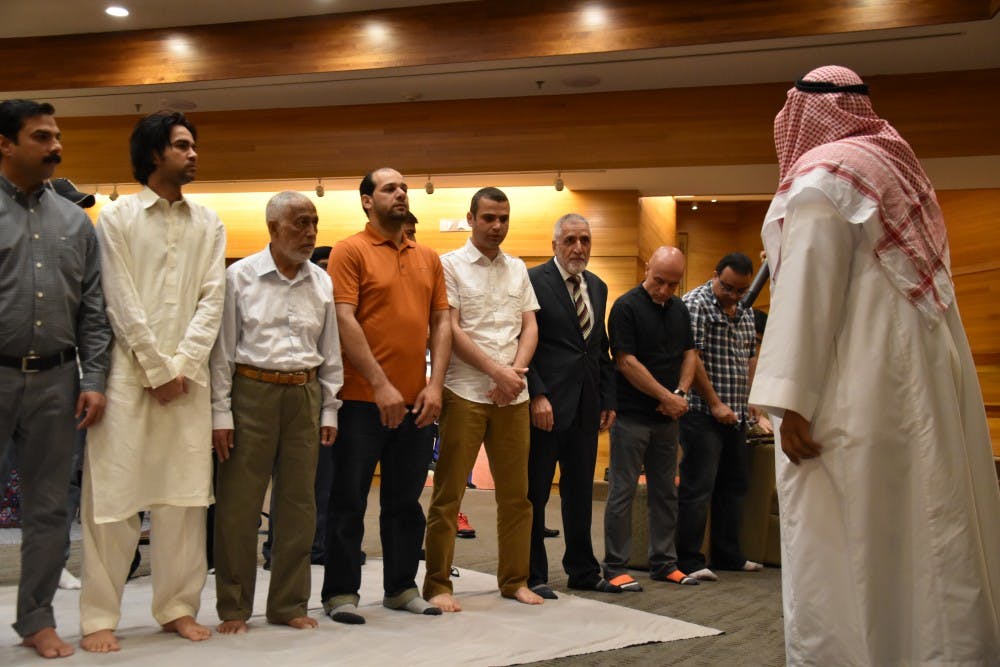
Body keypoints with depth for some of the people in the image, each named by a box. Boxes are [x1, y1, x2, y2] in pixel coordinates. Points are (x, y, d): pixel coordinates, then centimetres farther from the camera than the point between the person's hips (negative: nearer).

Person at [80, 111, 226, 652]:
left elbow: (212, 299, 5)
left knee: (184, 495, 5)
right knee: (112, 495, -2)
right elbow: (121, 303, -3)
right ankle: (99, 616, 6)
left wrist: (184, 366, -6)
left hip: (187, 378, 3)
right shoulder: (116, 218, 2)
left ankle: (177, 606, 15)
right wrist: (158, 370, -7)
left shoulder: (208, 223, 12)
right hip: (128, 375, -3)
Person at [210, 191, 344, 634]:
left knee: (298, 503, 7)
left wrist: (329, 410, 11)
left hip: (304, 395, 4)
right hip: (252, 391, -4)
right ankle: (233, 608, 12)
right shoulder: (241, 276, -1)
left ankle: (290, 605, 19)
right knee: (238, 504, 0)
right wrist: (220, 412, -5)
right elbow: (223, 349, -2)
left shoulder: (321, 282, 10)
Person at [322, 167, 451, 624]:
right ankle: (340, 593, 13)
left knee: (406, 500, 13)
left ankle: (402, 587, 24)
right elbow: (344, 321, -12)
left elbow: (441, 322, 11)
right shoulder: (350, 251, -4)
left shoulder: (428, 258, 13)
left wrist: (435, 385, -1)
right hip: (363, 399, -5)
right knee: (350, 501, 3)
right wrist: (380, 385, -16)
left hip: (417, 402, 5)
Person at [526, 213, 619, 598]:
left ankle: (582, 570, 25)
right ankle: (533, 576, 13)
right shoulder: (533, 281, -7)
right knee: (534, 494, 3)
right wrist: (537, 395, -17)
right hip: (546, 405, -6)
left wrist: (608, 399, 12)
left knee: (580, 493, 14)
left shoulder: (597, 287, 14)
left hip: (586, 407, 7)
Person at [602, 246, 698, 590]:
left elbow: (689, 354, 14)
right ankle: (615, 567, 5)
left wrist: (681, 393, -5)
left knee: (665, 492, 11)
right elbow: (627, 362, -15)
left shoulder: (679, 309, 11)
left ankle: (664, 562, 21)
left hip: (666, 416, 7)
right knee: (622, 492, -2)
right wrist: (667, 397, -12)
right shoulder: (627, 306, -10)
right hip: (631, 416, -6)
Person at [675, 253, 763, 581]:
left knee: (734, 484, 14)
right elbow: (691, 359, -17)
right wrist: (715, 404, -15)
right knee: (697, 487, -7)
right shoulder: (695, 304, -10)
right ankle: (689, 560, -1)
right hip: (703, 414, -8)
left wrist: (748, 402, 11)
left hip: (735, 415, 9)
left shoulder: (745, 313, 15)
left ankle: (727, 554, 24)